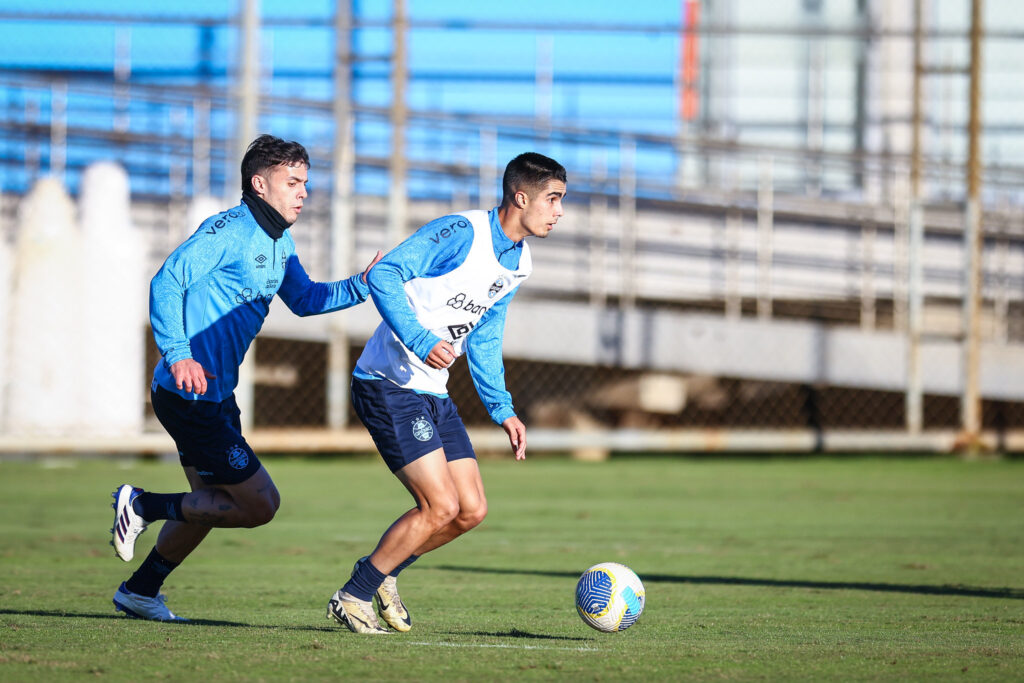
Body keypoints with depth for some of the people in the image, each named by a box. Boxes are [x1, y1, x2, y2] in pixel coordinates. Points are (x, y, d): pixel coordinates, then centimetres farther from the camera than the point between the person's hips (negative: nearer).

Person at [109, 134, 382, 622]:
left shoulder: (279, 242, 14)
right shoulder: (230, 230, -16)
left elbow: (303, 299, 25)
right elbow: (167, 283, -22)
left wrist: (359, 287, 8)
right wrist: (178, 354, -31)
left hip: (215, 395, 10)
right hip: (190, 395, -10)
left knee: (212, 501, 22)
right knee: (260, 504, -8)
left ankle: (140, 591, 33)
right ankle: (144, 506, 0)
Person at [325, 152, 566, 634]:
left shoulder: (518, 263, 12)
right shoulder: (461, 232, -16)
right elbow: (384, 275, -24)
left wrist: (501, 409, 18)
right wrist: (421, 340, -33)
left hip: (434, 394, 9)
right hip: (389, 386, -9)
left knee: (471, 510, 4)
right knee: (442, 507, -14)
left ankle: (381, 572, 24)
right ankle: (352, 598, 0)